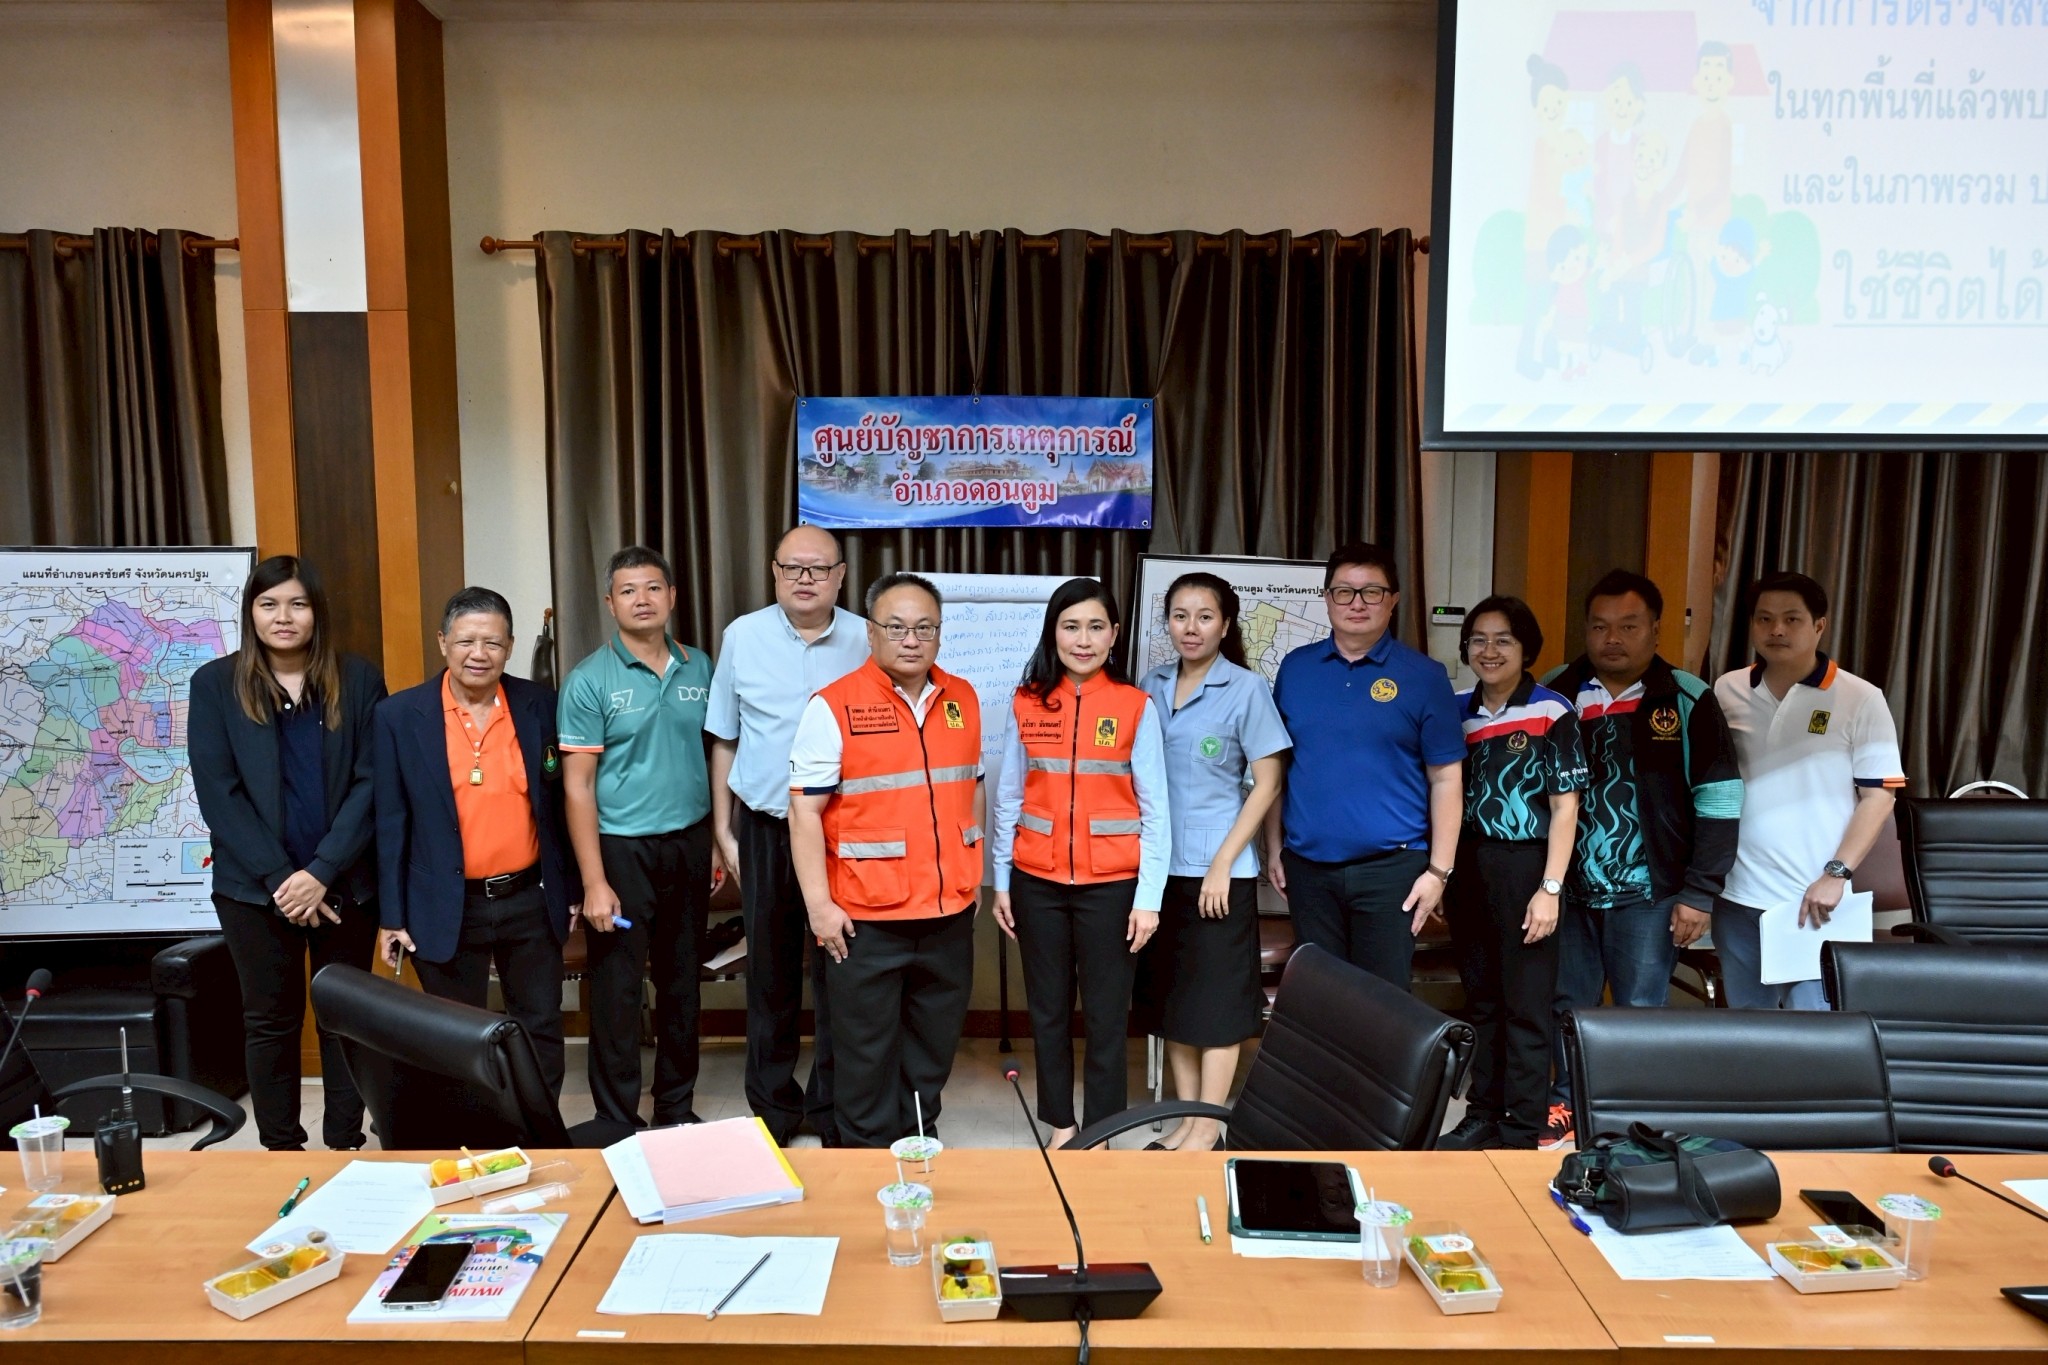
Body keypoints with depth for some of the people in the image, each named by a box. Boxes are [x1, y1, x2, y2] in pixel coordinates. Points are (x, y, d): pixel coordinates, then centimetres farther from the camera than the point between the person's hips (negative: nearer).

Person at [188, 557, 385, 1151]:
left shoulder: (358, 679, -1)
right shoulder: (216, 684, 0)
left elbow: (370, 784, -5)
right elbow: (218, 792, -4)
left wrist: (321, 872, -13)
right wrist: (281, 879, -11)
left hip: (344, 883, 0)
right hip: (254, 887, 0)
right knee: (270, 1020, 9)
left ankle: (345, 1146, 20)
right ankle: (281, 1150, 22)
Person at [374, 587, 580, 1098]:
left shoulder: (540, 705, -1)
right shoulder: (400, 715, -5)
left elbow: (560, 801, 6)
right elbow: (391, 821, -2)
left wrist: (573, 888, 7)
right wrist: (392, 915, -2)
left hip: (531, 902, 2)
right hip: (446, 910, -1)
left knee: (541, 1030, 12)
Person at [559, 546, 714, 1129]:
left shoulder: (699, 667, 5)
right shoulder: (589, 680, -7)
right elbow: (577, 785, -9)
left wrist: (719, 843, 3)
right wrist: (594, 883, -13)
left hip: (689, 843, 4)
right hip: (623, 850, -4)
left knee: (682, 983, 15)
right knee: (617, 992, 4)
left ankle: (677, 1108, 31)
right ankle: (618, 1124, 19)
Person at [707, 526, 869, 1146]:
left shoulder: (864, 642, -2)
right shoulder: (742, 637, 0)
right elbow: (723, 740, 6)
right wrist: (722, 830, 5)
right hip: (764, 828, 1)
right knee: (770, 970, 12)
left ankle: (832, 1104, 23)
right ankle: (773, 1102, 28)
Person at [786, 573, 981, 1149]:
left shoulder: (962, 699, 6)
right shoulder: (834, 706, -10)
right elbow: (805, 810, -11)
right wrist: (819, 905, -14)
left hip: (949, 911, 5)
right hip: (867, 917, -5)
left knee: (935, 1043, 17)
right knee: (867, 1051, 7)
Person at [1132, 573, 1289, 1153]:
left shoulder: (1246, 688, -6)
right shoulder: (1152, 686, 7)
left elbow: (1267, 782, -7)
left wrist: (1222, 863, -12)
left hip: (1218, 870, -5)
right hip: (1160, 865, 5)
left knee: (1216, 1000, 3)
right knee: (1168, 996, 12)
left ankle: (1207, 1130, 15)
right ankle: (1185, 1118, 26)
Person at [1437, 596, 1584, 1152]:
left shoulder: (1551, 712, -7)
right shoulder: (1456, 709, 7)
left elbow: (1565, 805, -7)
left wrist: (1550, 888, -12)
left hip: (1524, 865, -5)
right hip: (1467, 862, 5)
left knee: (1526, 1007, 3)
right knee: (1480, 998, 15)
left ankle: (1521, 1134, 15)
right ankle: (1483, 1116, 28)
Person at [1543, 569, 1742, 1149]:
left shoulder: (1688, 700, -5)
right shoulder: (1555, 693, 2)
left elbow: (1718, 801, -4)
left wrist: (1699, 893, -6)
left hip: (1646, 892, -2)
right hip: (1568, 887, 3)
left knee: (1641, 1012, 6)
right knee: (1567, 1005, 12)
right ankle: (1567, 1104, 28)